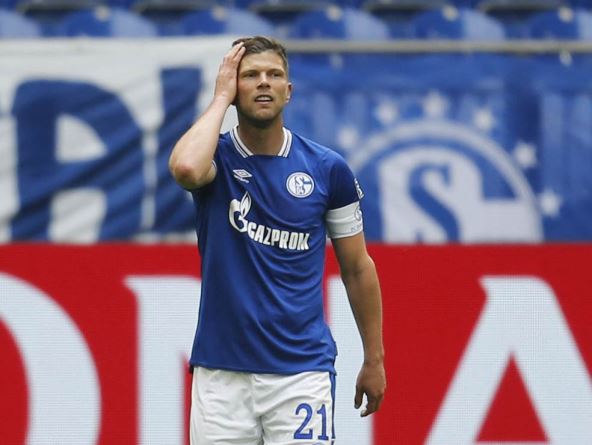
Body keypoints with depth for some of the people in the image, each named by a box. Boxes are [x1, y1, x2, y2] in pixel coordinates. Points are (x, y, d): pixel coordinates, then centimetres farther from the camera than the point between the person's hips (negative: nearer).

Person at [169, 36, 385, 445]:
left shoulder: (328, 169, 3)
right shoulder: (217, 158, 0)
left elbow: (357, 269, 11)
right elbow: (186, 167, -27)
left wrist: (374, 360, 12)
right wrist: (221, 96, -13)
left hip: (302, 369, 0)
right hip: (221, 373, 0)